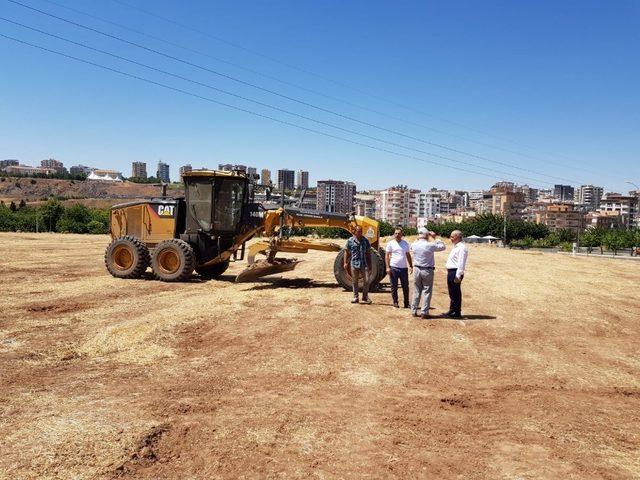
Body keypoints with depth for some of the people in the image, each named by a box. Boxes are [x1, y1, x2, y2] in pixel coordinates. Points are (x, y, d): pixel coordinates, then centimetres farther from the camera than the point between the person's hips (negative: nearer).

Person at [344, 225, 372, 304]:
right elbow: (347, 253, 5)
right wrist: (345, 263, -3)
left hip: (364, 264, 1)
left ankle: (365, 298, 8)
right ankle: (355, 297, 17)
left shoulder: (365, 240, 6)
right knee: (355, 281, 7)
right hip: (354, 264, -1)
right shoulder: (350, 241, 1)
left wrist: (370, 264, 8)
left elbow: (368, 253, 10)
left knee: (366, 280, -4)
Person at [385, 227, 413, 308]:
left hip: (404, 268, 2)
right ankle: (395, 302, 13)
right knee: (394, 286, 4)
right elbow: (387, 256, 0)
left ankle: (406, 303, 13)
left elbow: (408, 255, 15)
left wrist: (411, 266, 9)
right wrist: (388, 267, -8)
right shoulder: (390, 243, 1)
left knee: (405, 286, 5)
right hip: (393, 268, -2)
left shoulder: (405, 243, 10)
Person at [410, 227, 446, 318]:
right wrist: (435, 238, 4)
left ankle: (414, 311, 18)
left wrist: (418, 238, 15)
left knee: (416, 291, 13)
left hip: (417, 269, 4)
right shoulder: (430, 245, -14)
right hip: (427, 271, -4)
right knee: (427, 292, 4)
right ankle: (424, 312, 3)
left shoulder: (414, 245, -5)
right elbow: (443, 247, 0)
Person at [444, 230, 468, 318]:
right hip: (451, 272, 10)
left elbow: (461, 263, -21)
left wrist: (458, 276, -24)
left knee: (455, 294, -4)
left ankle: (456, 313, 3)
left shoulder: (461, 248, -15)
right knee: (452, 293, 16)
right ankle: (452, 311, 26)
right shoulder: (455, 247, 17)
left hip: (455, 272, -10)